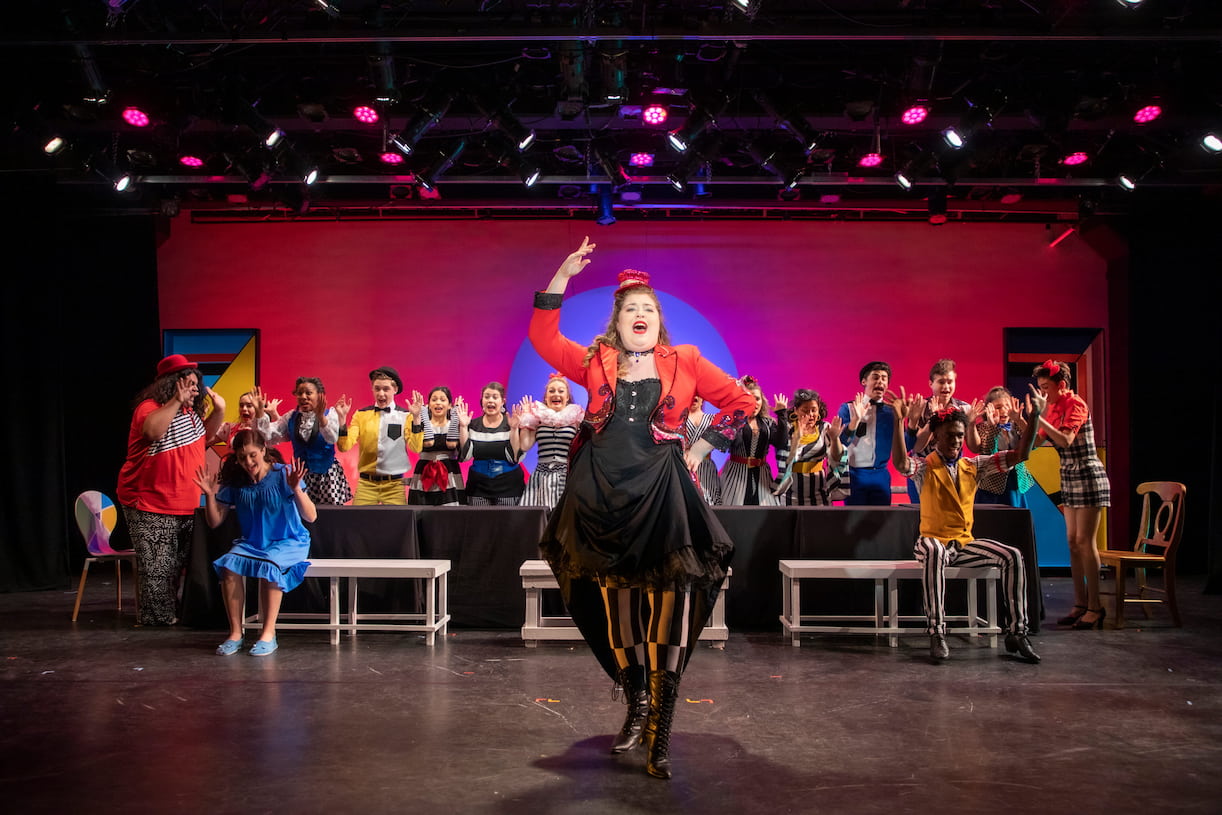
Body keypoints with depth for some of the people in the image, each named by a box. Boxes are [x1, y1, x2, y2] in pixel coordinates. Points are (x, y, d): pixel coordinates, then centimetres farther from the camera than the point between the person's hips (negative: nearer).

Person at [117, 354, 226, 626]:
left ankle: (173, 612, 24)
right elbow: (153, 430, -35)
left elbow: (204, 437, 25)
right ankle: (157, 617, 4)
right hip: (151, 504, -8)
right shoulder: (149, 407, -13)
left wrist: (218, 411, 10)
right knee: (157, 566, -6)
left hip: (185, 505, 8)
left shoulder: (190, 410, 13)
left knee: (178, 564, 13)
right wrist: (176, 401, -34)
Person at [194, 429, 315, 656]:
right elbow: (214, 522, 4)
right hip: (251, 543, 4)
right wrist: (210, 495, -11)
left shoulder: (283, 474, -12)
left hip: (288, 542, -4)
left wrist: (296, 489, -34)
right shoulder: (235, 481, 0)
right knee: (228, 565, -25)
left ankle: (268, 634, -22)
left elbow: (310, 516, -20)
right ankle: (235, 633, -15)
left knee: (269, 566, -34)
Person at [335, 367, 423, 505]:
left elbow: (416, 447, -10)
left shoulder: (405, 416, 1)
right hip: (366, 484, 1)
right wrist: (342, 419, -14)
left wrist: (415, 417, -18)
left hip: (394, 485, -1)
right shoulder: (361, 415, 6)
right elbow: (344, 447, -2)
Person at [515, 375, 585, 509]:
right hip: (541, 477, 2)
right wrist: (524, 418, 6)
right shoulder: (537, 418, 11)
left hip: (568, 477, -2)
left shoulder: (576, 417, 6)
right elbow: (524, 446, 4)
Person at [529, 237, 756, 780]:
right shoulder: (594, 363, 11)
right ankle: (636, 701, 27)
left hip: (662, 492, -1)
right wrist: (562, 277, -6)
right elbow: (542, 338, 0)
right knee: (616, 592, 8)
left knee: (669, 594, -9)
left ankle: (660, 728, -3)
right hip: (604, 493, 2)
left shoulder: (685, 363, 9)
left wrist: (701, 448, 3)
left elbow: (742, 404, 12)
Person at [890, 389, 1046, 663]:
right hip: (934, 541, -5)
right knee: (935, 553, -40)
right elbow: (900, 464, -29)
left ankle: (1016, 633, -13)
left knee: (1012, 556, -18)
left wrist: (1034, 417, -7)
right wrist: (899, 422, -39)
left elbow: (1018, 455, 3)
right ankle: (936, 634, -36)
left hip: (965, 543, 5)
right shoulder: (925, 467, -4)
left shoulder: (973, 466, 10)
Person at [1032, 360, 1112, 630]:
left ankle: (1095, 607, -2)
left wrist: (1038, 418, -28)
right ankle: (1080, 604, 12)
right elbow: (1037, 441, 7)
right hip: (1069, 477, 9)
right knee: (1073, 542, 8)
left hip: (1088, 476, -9)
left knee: (1085, 542, -8)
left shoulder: (1075, 404, -14)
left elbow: (1065, 440, -27)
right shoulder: (1054, 407, 10)